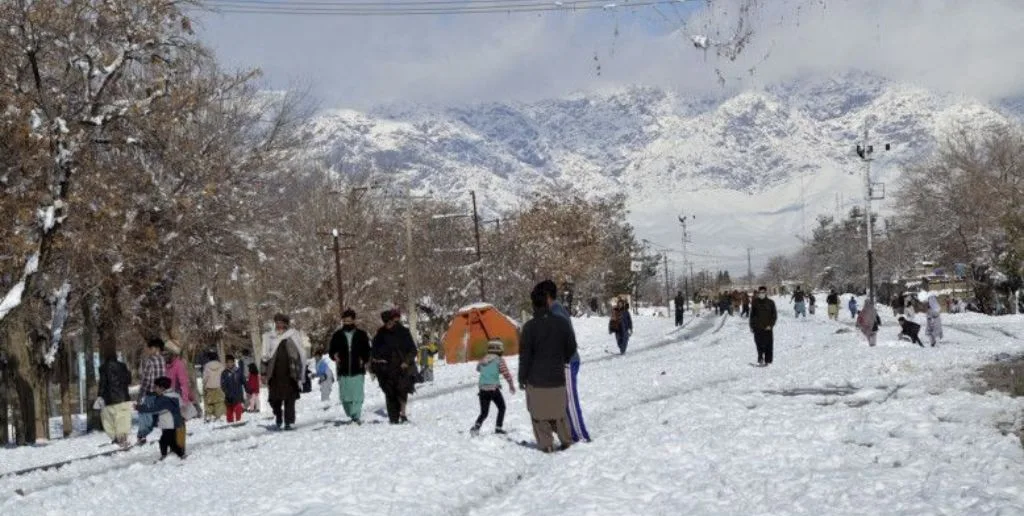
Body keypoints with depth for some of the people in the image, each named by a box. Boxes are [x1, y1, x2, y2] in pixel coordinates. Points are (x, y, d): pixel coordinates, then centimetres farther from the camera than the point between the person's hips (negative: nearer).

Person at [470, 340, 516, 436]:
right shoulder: (499, 360, -6)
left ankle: (476, 426, -12)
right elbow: (506, 374, -9)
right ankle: (498, 428, 10)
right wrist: (511, 386, 5)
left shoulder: (482, 360, 8)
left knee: (484, 412, 13)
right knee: (501, 408, 18)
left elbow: (478, 368, 28)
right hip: (494, 389, -4)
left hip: (482, 389, 4)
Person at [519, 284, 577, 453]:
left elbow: (525, 355, -11)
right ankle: (565, 439, 22)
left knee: (539, 412, 8)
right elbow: (571, 347, 5)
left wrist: (522, 378, 0)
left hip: (536, 379, -4)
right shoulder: (562, 323, -5)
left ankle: (546, 444, 7)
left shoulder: (530, 326, -15)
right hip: (557, 377, 4)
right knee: (559, 410, 20)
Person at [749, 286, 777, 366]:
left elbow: (774, 315, 3)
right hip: (757, 327, 1)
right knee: (759, 344, 1)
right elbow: (752, 315, 12)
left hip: (767, 328, -1)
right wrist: (751, 326, 9)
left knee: (768, 345, -1)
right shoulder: (755, 303, 5)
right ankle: (760, 359, 14)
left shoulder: (770, 302, 0)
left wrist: (771, 325, -7)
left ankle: (767, 360, 7)